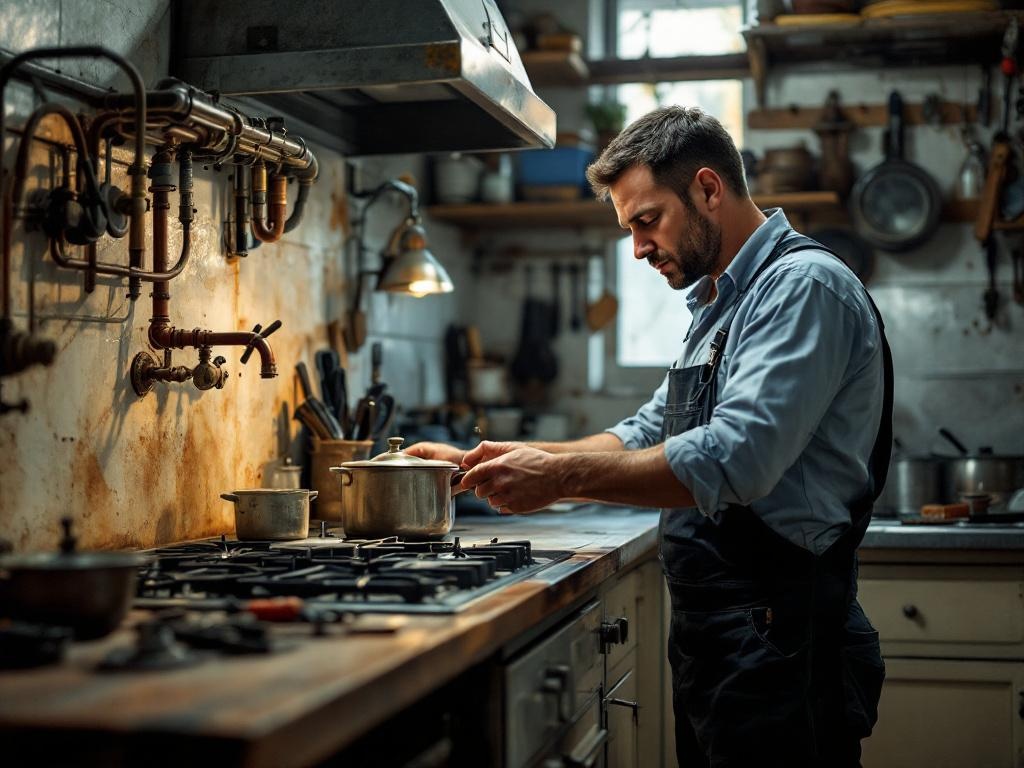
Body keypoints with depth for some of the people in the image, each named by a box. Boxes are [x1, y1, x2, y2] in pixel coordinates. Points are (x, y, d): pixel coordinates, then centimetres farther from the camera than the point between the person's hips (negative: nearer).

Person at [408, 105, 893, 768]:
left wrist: (565, 475, -20)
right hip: (711, 635, 9)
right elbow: (644, 439, 21)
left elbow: (735, 460, -26)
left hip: (775, 640, -9)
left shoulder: (804, 285, -14)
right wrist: (494, 461, 11)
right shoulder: (721, 305, 18)